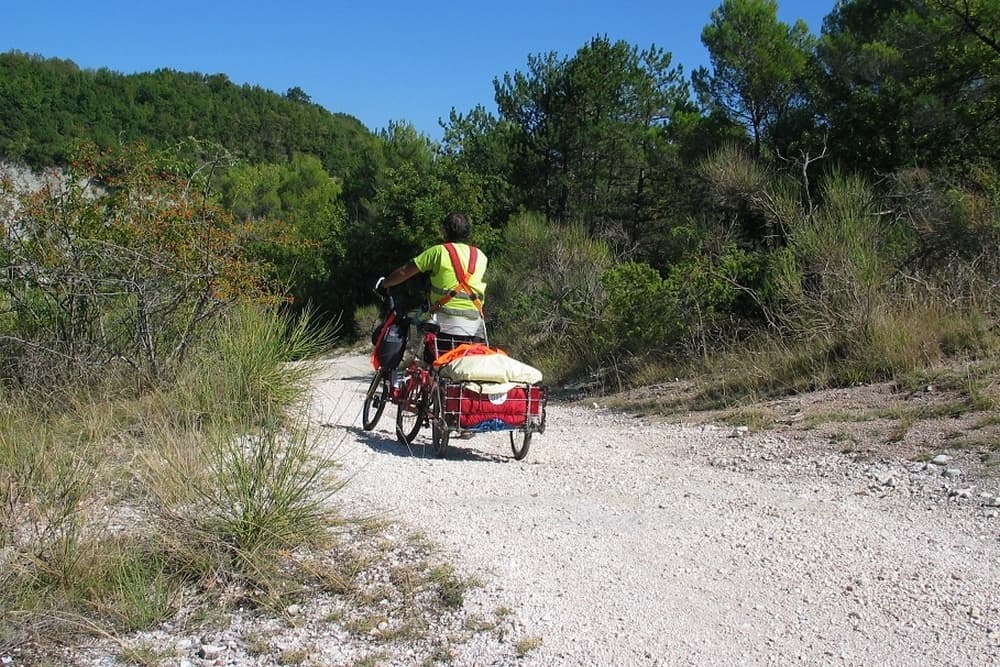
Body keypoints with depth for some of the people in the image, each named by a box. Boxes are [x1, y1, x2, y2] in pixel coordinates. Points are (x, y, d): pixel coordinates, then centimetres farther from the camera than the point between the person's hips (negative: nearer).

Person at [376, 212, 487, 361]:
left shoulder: (439, 251, 2)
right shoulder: (481, 256, 14)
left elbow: (405, 271, 5)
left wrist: (383, 284, 20)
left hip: (447, 322, -4)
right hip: (476, 322, 4)